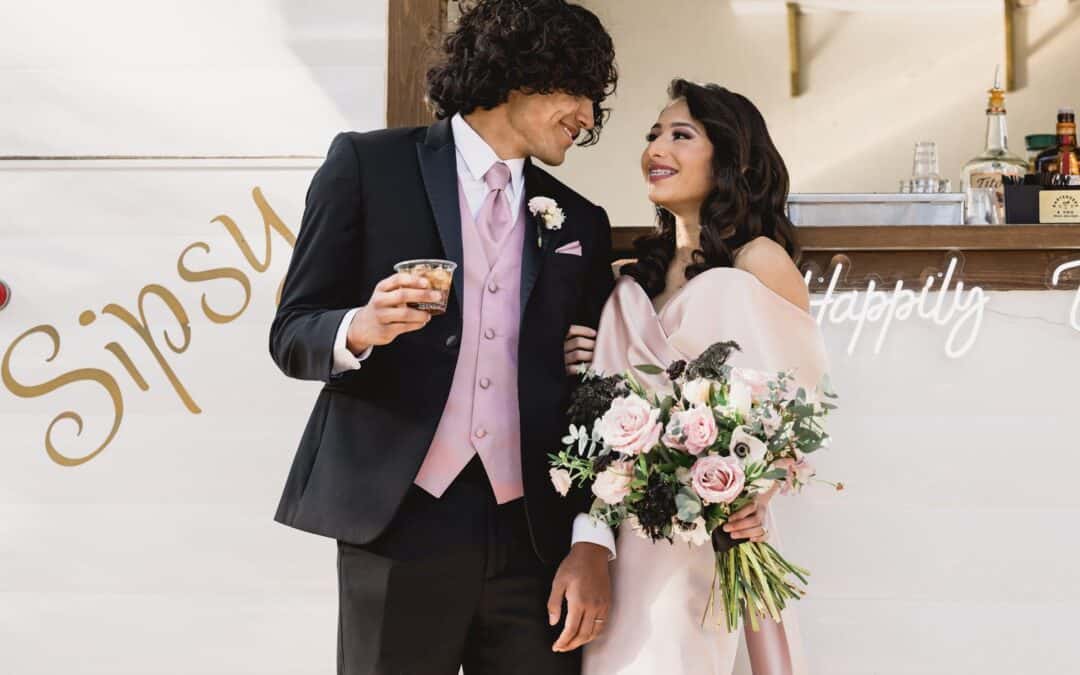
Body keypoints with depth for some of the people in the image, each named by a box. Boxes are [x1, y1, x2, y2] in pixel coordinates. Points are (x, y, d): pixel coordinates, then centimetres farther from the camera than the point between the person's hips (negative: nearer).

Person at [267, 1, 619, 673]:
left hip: (536, 541, 4)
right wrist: (360, 329, -21)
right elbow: (291, 333, 1)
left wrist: (592, 543, 0)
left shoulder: (580, 224, 14)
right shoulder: (368, 164, 2)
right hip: (399, 527, -3)